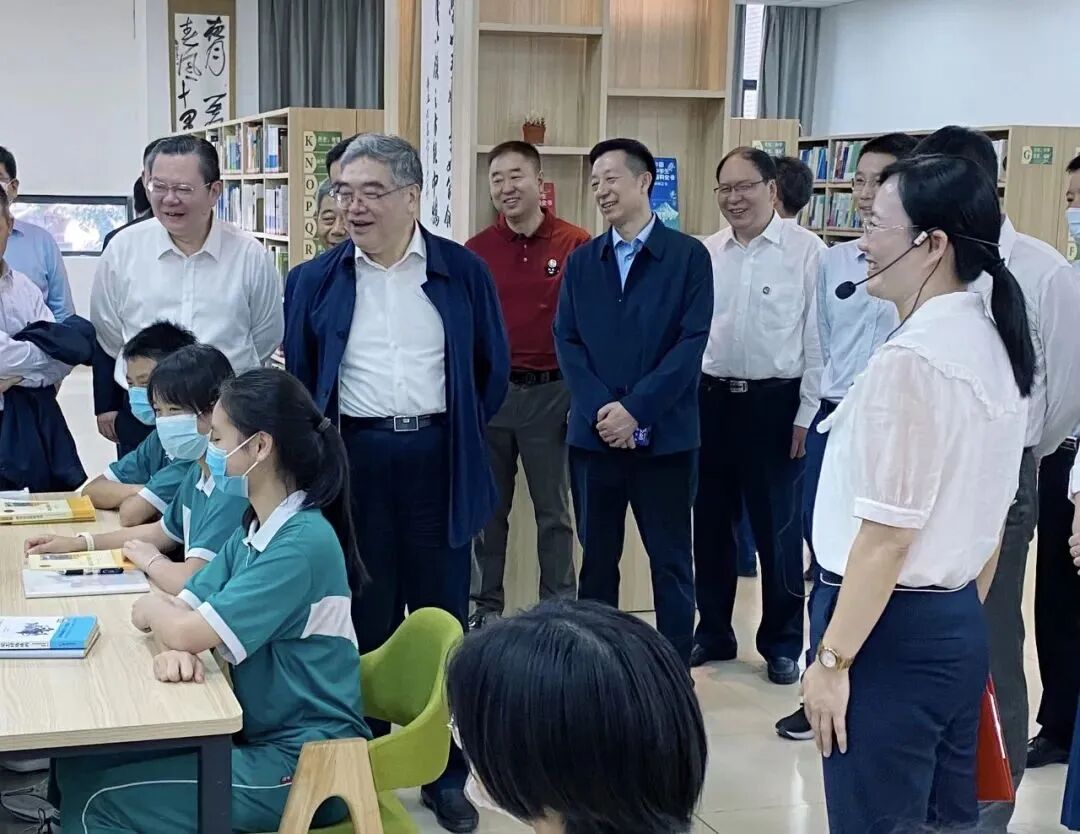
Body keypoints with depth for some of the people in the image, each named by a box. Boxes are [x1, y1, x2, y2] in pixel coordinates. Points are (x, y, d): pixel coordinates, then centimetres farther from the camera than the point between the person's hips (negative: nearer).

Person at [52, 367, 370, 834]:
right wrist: (174, 649, -17)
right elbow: (183, 613, 7)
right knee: (80, 765, 2)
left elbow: (190, 632, -23)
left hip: (304, 765, -8)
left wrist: (155, 609, 0)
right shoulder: (254, 530, 9)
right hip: (261, 738, 8)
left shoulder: (303, 542, -21)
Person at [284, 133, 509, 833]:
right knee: (365, 622, 8)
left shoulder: (463, 271, 1)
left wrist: (459, 436, 8)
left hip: (438, 462, 0)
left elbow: (493, 368, 9)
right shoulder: (316, 280, 3)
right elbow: (297, 378, 8)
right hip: (355, 462, 0)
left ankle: (446, 775, 21)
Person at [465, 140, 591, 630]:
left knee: (553, 510, 9)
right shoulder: (475, 251, 1)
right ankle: (487, 605, 25)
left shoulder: (576, 246, -6)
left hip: (552, 393, -2)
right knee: (488, 507, 12)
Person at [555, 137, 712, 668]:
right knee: (596, 558, 11)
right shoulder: (581, 261, 10)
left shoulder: (688, 256, -2)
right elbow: (566, 340, 3)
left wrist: (635, 409, -16)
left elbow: (691, 343, -9)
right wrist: (600, 409, -12)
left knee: (670, 561, 5)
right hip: (593, 433, 3)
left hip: (665, 435, -3)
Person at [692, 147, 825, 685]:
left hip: (775, 402, -4)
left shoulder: (806, 250, -8)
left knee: (777, 528, 6)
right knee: (710, 524, 13)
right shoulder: (705, 253, 5)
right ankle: (713, 632, 28)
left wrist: (807, 414, -9)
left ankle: (782, 642, 22)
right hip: (711, 399, 4)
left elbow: (819, 338, -8)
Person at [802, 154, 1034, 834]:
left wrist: (833, 658, -14)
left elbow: (887, 536, -20)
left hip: (892, 632, -9)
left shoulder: (911, 359, -20)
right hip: (959, 627, 9)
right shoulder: (997, 347, 8)